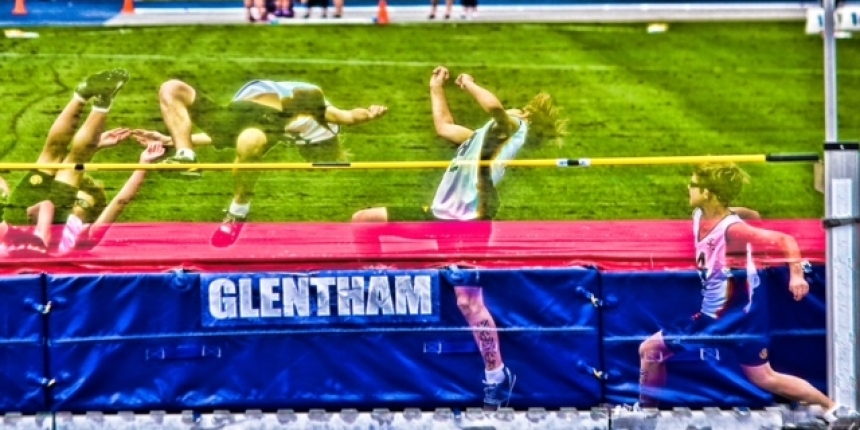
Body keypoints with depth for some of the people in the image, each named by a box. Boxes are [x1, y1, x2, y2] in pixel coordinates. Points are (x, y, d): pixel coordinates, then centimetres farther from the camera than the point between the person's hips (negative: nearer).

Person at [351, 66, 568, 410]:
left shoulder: (515, 130, 2)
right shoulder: (481, 137, 28)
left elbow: (493, 105, -20)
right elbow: (444, 126, 44)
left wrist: (470, 85, -3)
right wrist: (437, 89, 44)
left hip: (469, 223, -9)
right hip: (439, 217, 9)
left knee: (468, 302, -12)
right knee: (363, 220, 8)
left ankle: (497, 377, 2)